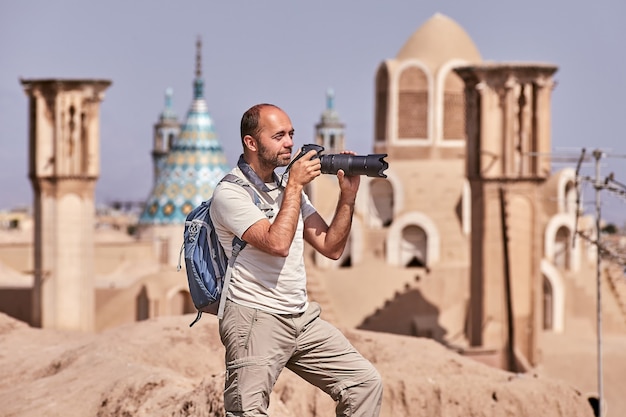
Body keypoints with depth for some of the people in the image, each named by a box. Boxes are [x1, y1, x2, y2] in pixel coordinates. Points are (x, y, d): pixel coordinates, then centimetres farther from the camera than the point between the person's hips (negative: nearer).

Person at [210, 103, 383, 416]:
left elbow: (331, 247, 12)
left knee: (366, 382, 2)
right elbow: (277, 243, -23)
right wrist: (295, 185, -15)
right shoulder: (230, 193, -9)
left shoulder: (289, 188, 15)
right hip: (255, 320, -7)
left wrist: (348, 196, 0)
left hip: (303, 319, 7)